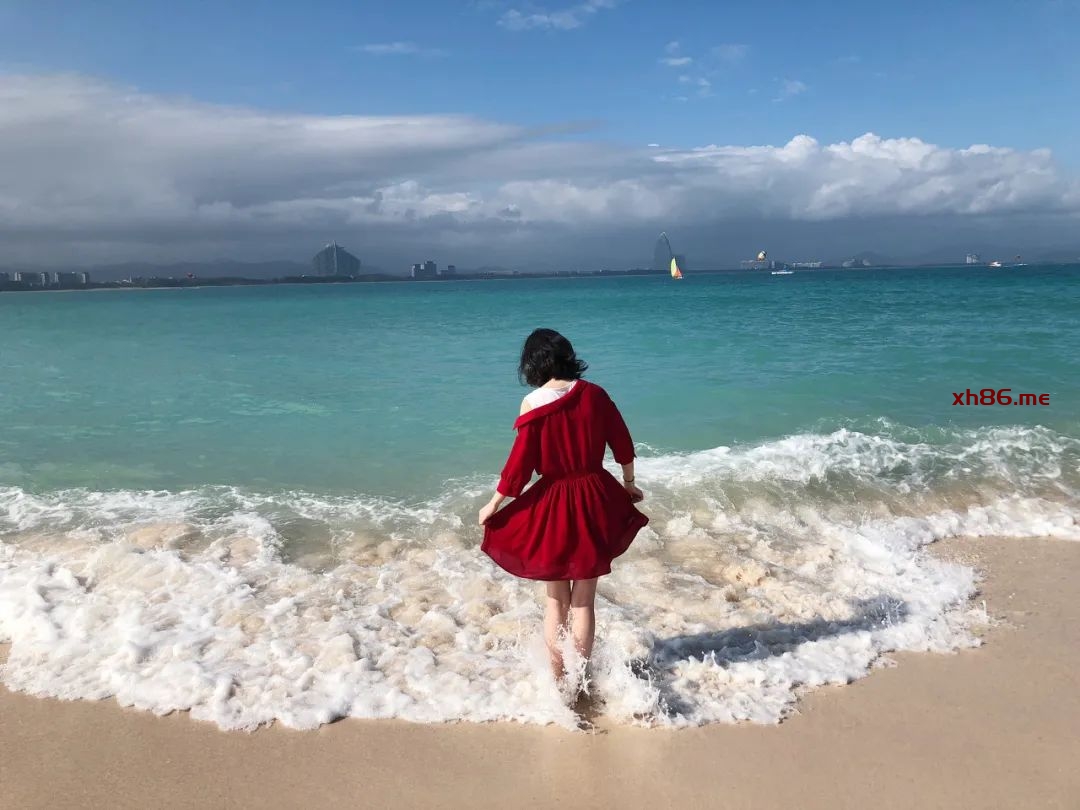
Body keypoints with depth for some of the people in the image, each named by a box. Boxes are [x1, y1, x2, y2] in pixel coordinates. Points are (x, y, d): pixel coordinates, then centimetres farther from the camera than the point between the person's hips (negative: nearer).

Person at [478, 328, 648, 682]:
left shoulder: (533, 404, -12)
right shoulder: (594, 394, -3)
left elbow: (520, 462, -11)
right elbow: (622, 443, 5)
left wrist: (494, 504, 1)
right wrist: (629, 484, 21)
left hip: (553, 504, -2)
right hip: (595, 499, 2)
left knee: (556, 599, 16)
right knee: (583, 601, 13)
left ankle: (558, 678, 24)